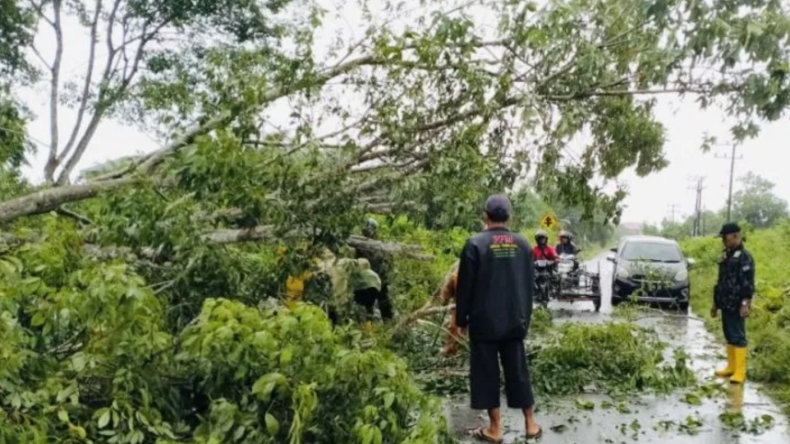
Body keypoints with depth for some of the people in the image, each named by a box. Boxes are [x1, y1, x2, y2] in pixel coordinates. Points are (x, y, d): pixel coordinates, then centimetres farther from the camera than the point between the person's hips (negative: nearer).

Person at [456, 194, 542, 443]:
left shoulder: (476, 244, -11)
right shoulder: (522, 244, 4)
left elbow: (465, 286, -8)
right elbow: (530, 284, 11)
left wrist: (461, 319, 1)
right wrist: (525, 317, 20)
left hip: (484, 321, -4)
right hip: (514, 321, 4)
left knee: (486, 373, 5)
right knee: (518, 371, 13)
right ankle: (531, 424, 19)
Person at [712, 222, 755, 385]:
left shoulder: (744, 257, -11)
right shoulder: (725, 256, 14)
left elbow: (748, 283, -16)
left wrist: (745, 303, -22)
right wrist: (716, 303, 21)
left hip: (737, 306, -8)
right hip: (726, 304, 8)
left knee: (738, 337, -6)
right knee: (729, 337, 13)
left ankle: (740, 372, -3)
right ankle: (731, 367, 22)